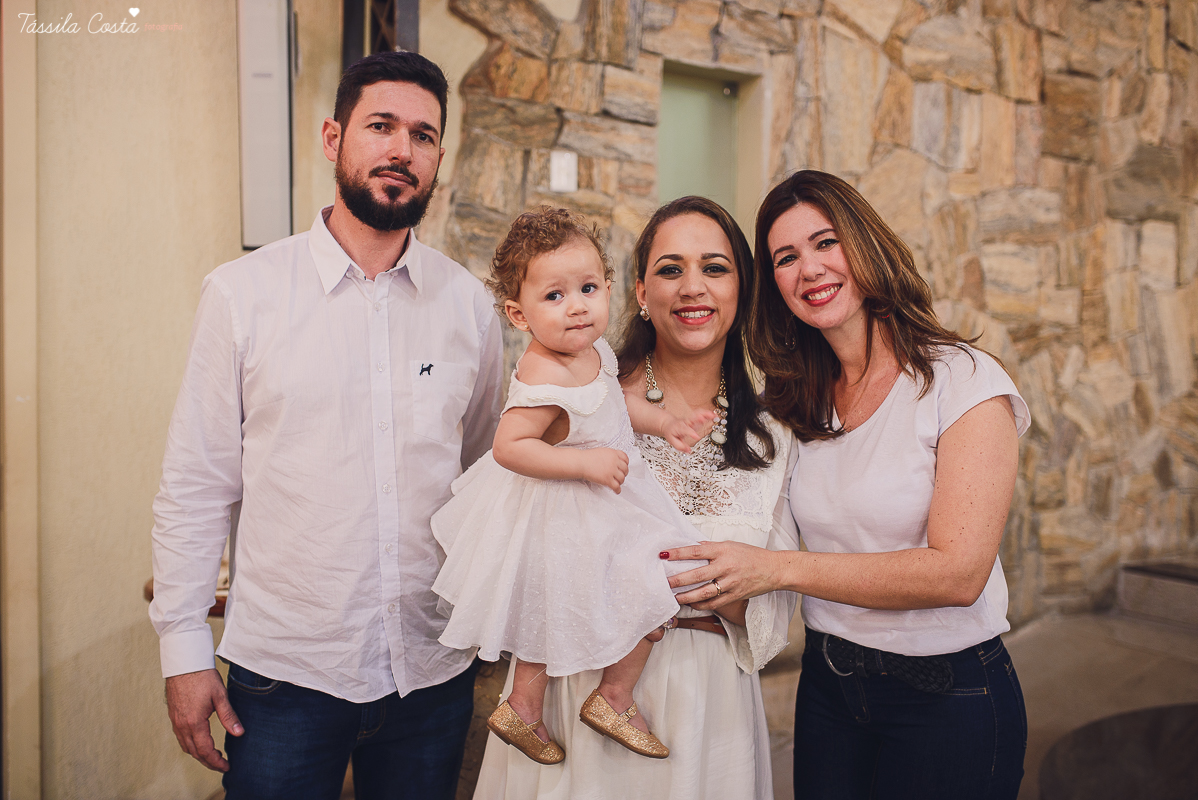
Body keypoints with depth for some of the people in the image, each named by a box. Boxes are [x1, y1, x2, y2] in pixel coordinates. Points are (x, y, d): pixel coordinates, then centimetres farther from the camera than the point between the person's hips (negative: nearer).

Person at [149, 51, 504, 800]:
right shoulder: (242, 293, -5)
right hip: (282, 670, -2)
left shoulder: (470, 304, 0)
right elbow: (197, 485, -3)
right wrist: (185, 648, -4)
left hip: (434, 672, 2)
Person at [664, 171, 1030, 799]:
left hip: (946, 698, -4)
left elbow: (958, 571, -22)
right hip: (827, 686, 5)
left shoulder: (965, 382, -14)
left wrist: (776, 569, -22)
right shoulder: (802, 400, 3)